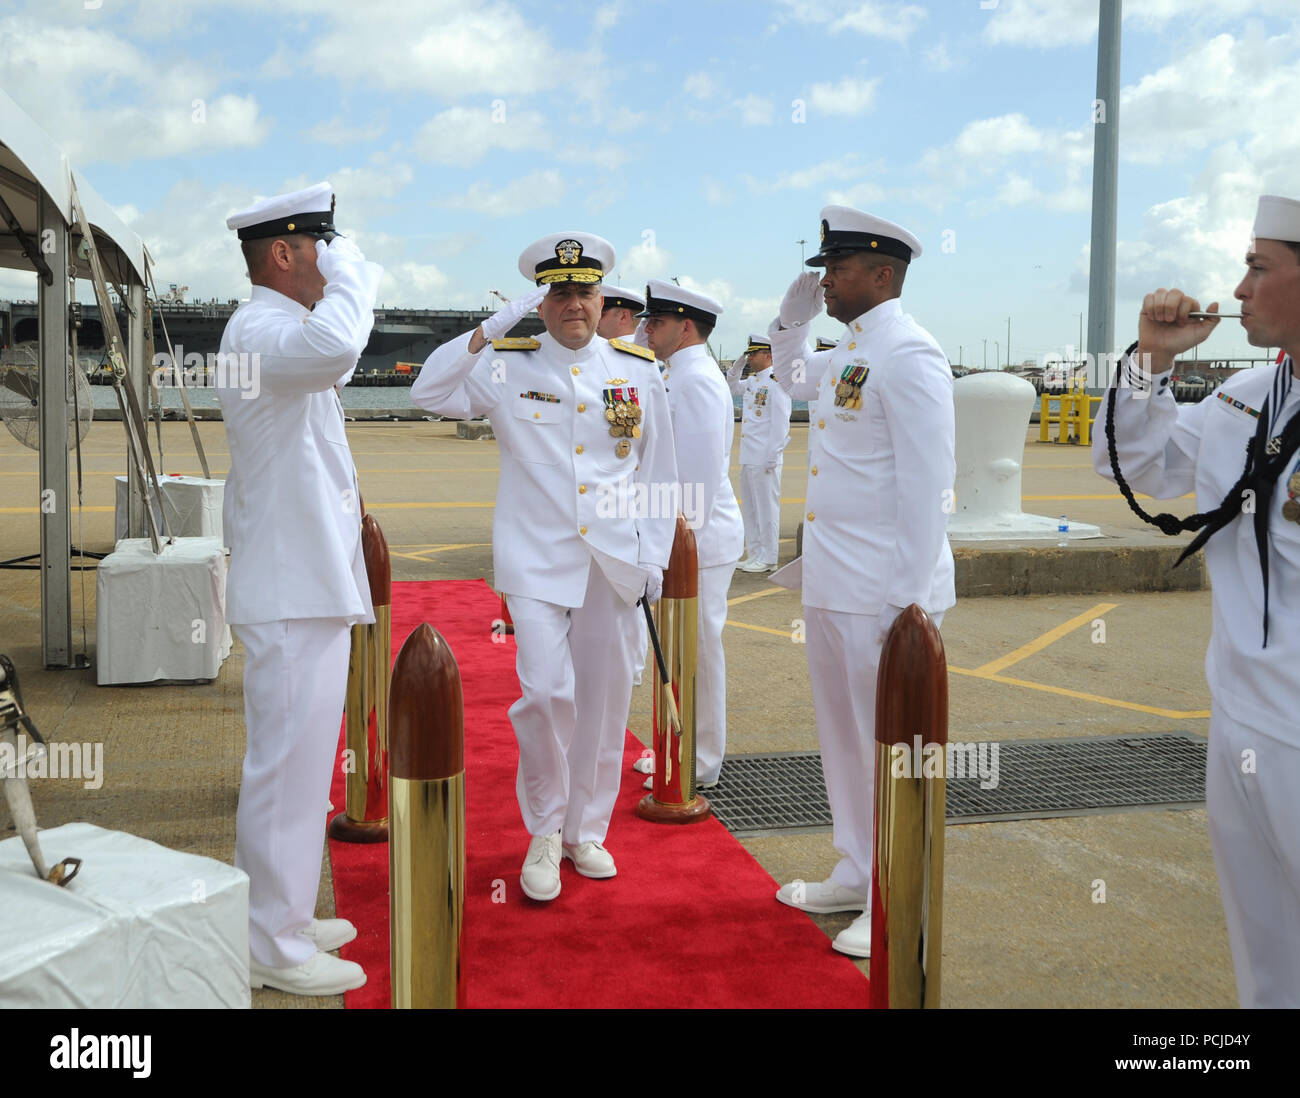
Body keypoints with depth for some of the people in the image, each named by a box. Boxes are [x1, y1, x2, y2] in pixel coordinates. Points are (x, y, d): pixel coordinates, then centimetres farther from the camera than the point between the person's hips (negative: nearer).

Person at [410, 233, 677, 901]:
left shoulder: (638, 370, 7)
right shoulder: (507, 368, 1)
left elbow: (658, 469, 11)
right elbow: (429, 392, -12)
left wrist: (655, 555, 5)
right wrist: (494, 328, -15)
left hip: (614, 563, 3)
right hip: (536, 561, -2)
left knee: (603, 702, 9)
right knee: (547, 693, -13)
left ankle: (587, 831, 27)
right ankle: (545, 831, 10)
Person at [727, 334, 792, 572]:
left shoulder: (776, 383, -12)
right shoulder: (751, 381, 14)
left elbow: (780, 423, -16)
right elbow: (732, 386, 35)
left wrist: (772, 457, -19)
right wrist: (737, 366, 16)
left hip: (765, 458, -9)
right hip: (748, 456, 9)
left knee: (767, 508, -2)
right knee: (750, 508, 14)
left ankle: (768, 559, 4)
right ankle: (755, 554, 23)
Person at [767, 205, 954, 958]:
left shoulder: (908, 354, -14)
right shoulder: (848, 353, 14)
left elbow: (929, 481, -19)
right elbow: (792, 377, 36)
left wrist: (912, 596, -21)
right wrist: (794, 317, 17)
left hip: (883, 591, -9)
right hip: (830, 584, 10)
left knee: (892, 747, 1)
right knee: (845, 738, 19)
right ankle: (859, 875, 35)